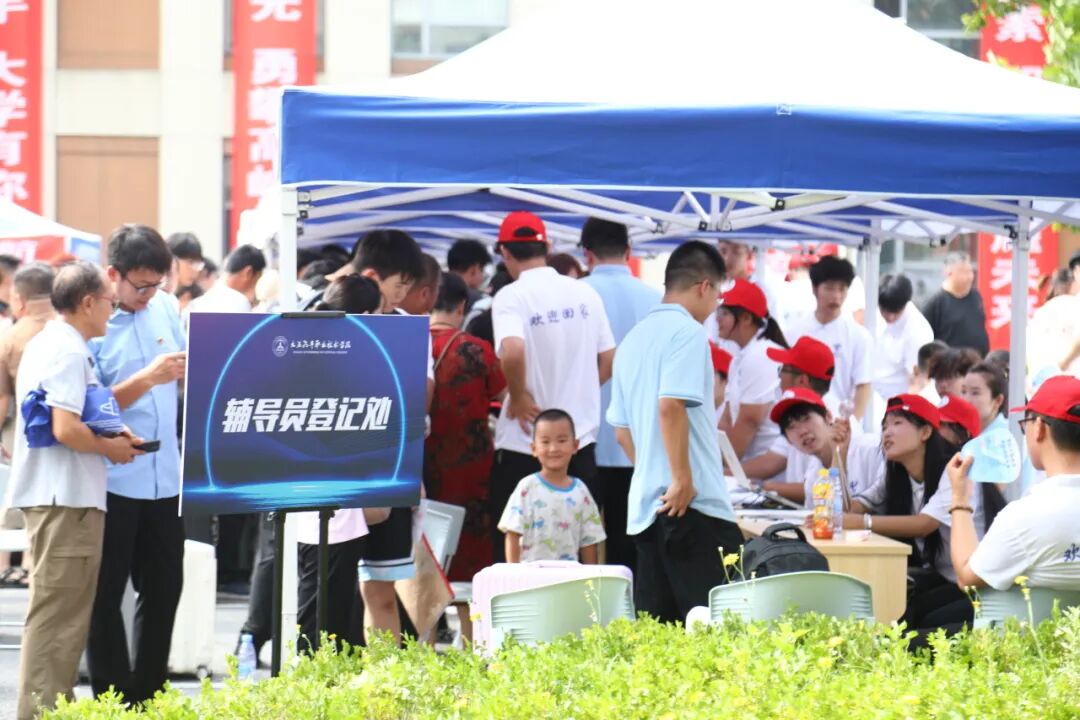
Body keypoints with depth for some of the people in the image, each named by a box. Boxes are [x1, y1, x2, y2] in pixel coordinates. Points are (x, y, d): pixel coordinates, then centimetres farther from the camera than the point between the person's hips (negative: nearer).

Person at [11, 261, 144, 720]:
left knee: (57, 613, 17)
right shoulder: (69, 353, -15)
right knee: (58, 613, -8)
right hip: (67, 496, -11)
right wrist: (111, 448, -8)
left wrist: (109, 435, 14)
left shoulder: (44, 345, 16)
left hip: (51, 494, 11)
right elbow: (66, 429, -24)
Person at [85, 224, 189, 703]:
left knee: (163, 590, 11)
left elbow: (185, 373, 18)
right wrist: (148, 379, -25)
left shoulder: (164, 308, 6)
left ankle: (149, 696, 21)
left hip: (164, 478, 6)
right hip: (114, 480, -6)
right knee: (105, 596, 1)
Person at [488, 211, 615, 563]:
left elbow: (512, 351, -29)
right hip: (581, 438, 5)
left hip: (524, 443, -5)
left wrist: (518, 395, -14)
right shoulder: (585, 293, 5)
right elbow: (607, 360, 10)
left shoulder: (511, 297, -12)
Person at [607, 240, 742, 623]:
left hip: (645, 505, 9)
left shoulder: (634, 339, 18)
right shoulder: (687, 332, -8)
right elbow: (671, 405, -21)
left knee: (656, 627, 7)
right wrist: (682, 479, -19)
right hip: (693, 504, -9)